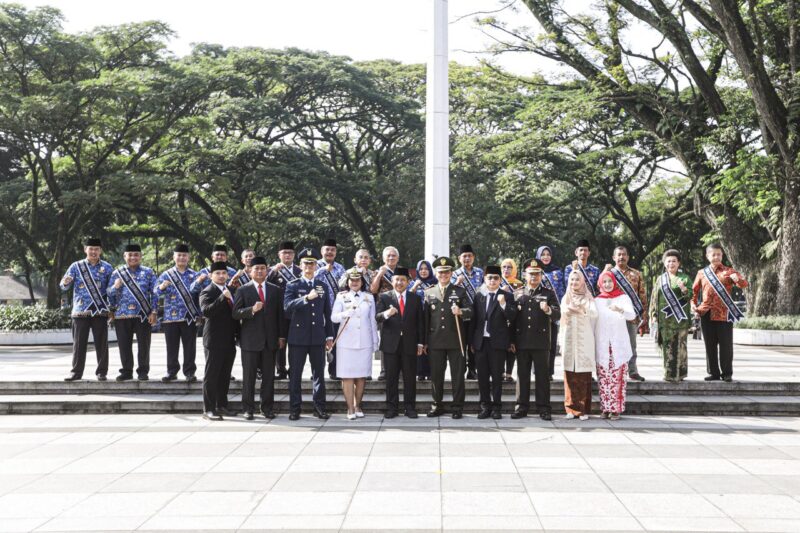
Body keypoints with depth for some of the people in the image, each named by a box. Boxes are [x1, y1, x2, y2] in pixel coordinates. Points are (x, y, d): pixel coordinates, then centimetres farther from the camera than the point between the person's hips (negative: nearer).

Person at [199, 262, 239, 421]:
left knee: (225, 376, 12)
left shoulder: (232, 290, 13)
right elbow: (206, 311, -25)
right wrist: (223, 297, -30)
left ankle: (222, 406, 21)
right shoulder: (207, 292, -8)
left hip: (230, 340, 7)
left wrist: (238, 333, 18)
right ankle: (208, 409, 3)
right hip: (215, 341, -7)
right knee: (211, 375, -1)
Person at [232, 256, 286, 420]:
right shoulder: (243, 290, 3)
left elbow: (280, 314, 10)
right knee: (248, 376, 2)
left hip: (270, 339, 2)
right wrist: (252, 309, -21)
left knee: (269, 375, 6)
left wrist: (282, 336, 4)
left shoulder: (276, 290, 11)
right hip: (250, 339, -2)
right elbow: (236, 313, -5)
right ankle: (248, 408, 10)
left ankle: (267, 408, 14)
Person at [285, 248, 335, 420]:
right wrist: (307, 298, -29)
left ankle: (319, 407, 14)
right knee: (295, 374, 3)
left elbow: (327, 313, 13)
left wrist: (329, 336, 9)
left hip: (318, 337, 3)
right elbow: (287, 307, -17)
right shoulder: (292, 286, 1)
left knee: (319, 373, 6)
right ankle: (295, 409, 11)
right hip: (298, 337, -2)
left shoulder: (323, 286, 11)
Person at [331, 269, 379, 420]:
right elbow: (333, 318, -6)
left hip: (365, 342, 2)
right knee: (347, 376, -3)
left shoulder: (369, 298, 11)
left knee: (362, 375, 4)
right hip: (346, 342, -2)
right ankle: (350, 409, 2)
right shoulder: (341, 297, 4)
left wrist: (375, 342, 13)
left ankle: (357, 406, 17)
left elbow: (372, 321, 13)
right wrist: (347, 312, -24)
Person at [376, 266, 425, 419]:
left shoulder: (416, 298, 9)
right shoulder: (384, 297, 4)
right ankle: (392, 407, 10)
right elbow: (377, 317, -6)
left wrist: (420, 343, 4)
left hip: (410, 343, 1)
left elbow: (420, 322, 9)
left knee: (410, 377, 3)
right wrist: (386, 314, -28)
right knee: (391, 377, 3)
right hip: (391, 343, -1)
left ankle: (410, 407, 11)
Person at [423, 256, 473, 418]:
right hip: (435, 341, 2)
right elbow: (426, 318, 9)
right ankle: (437, 405, 19)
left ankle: (457, 407, 9)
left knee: (457, 375, 1)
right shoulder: (429, 293, 11)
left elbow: (470, 311, -3)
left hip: (455, 340, -2)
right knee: (436, 375, 7)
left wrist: (461, 311, -26)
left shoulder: (460, 291, 6)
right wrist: (425, 341, 6)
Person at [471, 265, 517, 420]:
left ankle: (496, 407, 10)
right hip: (480, 341, 3)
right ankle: (485, 406, 15)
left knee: (497, 376, 2)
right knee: (482, 376, 6)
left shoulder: (507, 296, 2)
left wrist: (503, 304, -22)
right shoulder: (478, 295, 10)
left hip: (498, 342, -3)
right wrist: (472, 341, 8)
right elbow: (474, 318, 10)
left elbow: (512, 317, -7)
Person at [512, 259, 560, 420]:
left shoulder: (549, 293, 7)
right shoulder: (517, 294, 12)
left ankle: (543, 408, 7)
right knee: (522, 375, 6)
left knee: (543, 375, 1)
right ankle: (522, 407, 13)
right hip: (521, 342, 2)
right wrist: (511, 340, 7)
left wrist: (548, 310, -24)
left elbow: (557, 316, -1)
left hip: (541, 342, -2)